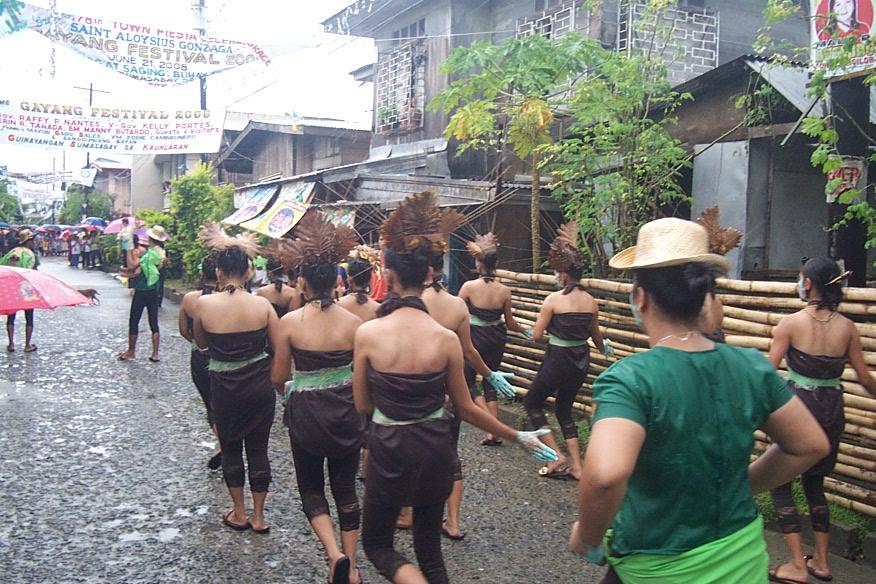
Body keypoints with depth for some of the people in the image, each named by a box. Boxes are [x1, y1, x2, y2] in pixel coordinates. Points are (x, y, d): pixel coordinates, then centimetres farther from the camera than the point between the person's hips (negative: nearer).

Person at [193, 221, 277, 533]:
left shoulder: (204, 304, -12)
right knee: (258, 449, 14)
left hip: (224, 388, 0)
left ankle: (239, 514, 29)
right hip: (260, 385, 1)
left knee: (231, 449, 18)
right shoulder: (262, 304, -11)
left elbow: (201, 343, 4)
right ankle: (258, 516, 23)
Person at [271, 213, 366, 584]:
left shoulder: (290, 322, -12)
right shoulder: (353, 322, -7)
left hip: (306, 414, -2)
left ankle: (335, 554, -4)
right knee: (346, 488, 17)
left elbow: (278, 378, -5)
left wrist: (285, 390, 18)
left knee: (311, 488, 16)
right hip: (346, 412, 2)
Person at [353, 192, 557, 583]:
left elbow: (363, 406, -4)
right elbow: (465, 408, -2)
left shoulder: (368, 333, -15)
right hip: (435, 450, 3)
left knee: (377, 543, 18)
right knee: (429, 547, 22)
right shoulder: (446, 338, -11)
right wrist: (518, 437, 10)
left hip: (388, 451, -2)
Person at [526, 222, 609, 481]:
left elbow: (537, 335, -12)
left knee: (532, 402, 14)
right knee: (564, 409, 21)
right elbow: (596, 336, 13)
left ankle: (558, 457, 8)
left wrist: (533, 330, 11)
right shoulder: (590, 300, 1)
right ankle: (576, 466, 19)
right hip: (581, 361, 6)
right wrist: (604, 350, 34)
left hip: (558, 360, -6)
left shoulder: (554, 299, -15)